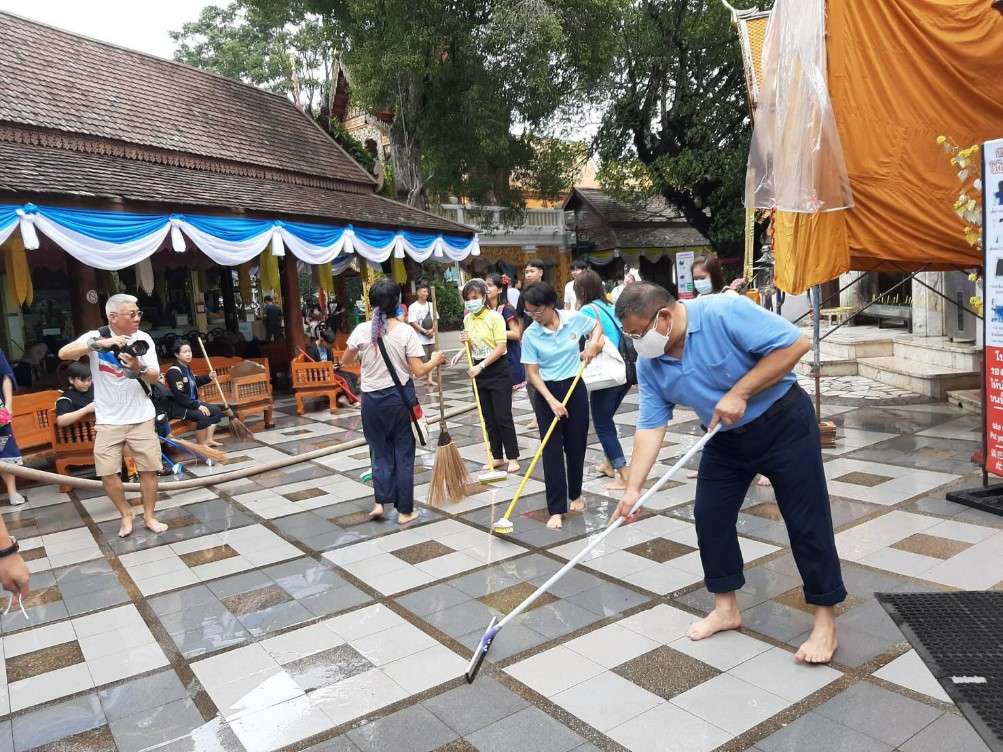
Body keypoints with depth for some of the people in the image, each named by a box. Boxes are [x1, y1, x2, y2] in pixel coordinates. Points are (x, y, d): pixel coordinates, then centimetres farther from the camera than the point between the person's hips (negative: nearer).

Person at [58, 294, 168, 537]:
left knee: (149, 467, 3)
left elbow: (155, 377, -6)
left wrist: (139, 369, -28)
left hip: (141, 417, 1)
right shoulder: (96, 336, -6)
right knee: (107, 471, -1)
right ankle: (126, 514, 21)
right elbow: (63, 353, -21)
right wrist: (99, 343, -32)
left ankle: (149, 516, 19)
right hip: (109, 419, 0)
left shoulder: (144, 339, -3)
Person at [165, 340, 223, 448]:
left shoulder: (187, 368, 10)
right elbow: (179, 395, -25)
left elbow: (194, 383, 30)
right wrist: (197, 405, -25)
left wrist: (208, 377, 14)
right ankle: (201, 445, -16)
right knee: (203, 416, -30)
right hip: (179, 407, -10)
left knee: (216, 410, 7)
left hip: (192, 403, 10)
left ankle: (208, 440, 6)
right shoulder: (174, 371, -19)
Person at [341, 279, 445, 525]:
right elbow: (419, 371, -13)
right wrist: (435, 360, 7)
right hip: (400, 397, -2)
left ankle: (380, 502, 10)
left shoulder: (361, 330, -5)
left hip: (372, 399, 2)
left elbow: (345, 361, 10)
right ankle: (404, 511, 14)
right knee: (403, 454, 8)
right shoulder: (406, 331, -11)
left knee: (380, 451, 18)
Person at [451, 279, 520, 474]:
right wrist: (464, 348, -6)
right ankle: (497, 457, 20)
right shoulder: (467, 319, 5)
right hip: (479, 371, 6)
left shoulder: (495, 317, -13)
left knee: (503, 417, -4)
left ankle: (513, 458, 7)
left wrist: (481, 366, -22)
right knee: (488, 418, 11)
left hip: (498, 371, -6)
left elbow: (500, 347, -18)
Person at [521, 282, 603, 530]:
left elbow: (597, 326, 14)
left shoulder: (574, 319, -7)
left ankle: (575, 495, 33)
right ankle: (556, 509, 3)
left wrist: (594, 343, -7)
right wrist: (552, 401, -18)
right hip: (546, 392, -1)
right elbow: (532, 374, -10)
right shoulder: (530, 335, -11)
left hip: (575, 388, 2)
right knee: (552, 451, -3)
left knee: (576, 446, 11)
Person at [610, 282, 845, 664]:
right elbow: (650, 426, -8)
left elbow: (795, 343, -27)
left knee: (807, 522, -1)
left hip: (784, 424, -6)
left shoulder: (725, 312, -27)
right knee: (710, 518, 5)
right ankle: (726, 609, 23)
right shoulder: (649, 364, -9)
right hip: (726, 439, 6)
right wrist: (633, 488, -16)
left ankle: (825, 621, 15)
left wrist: (739, 393, -28)